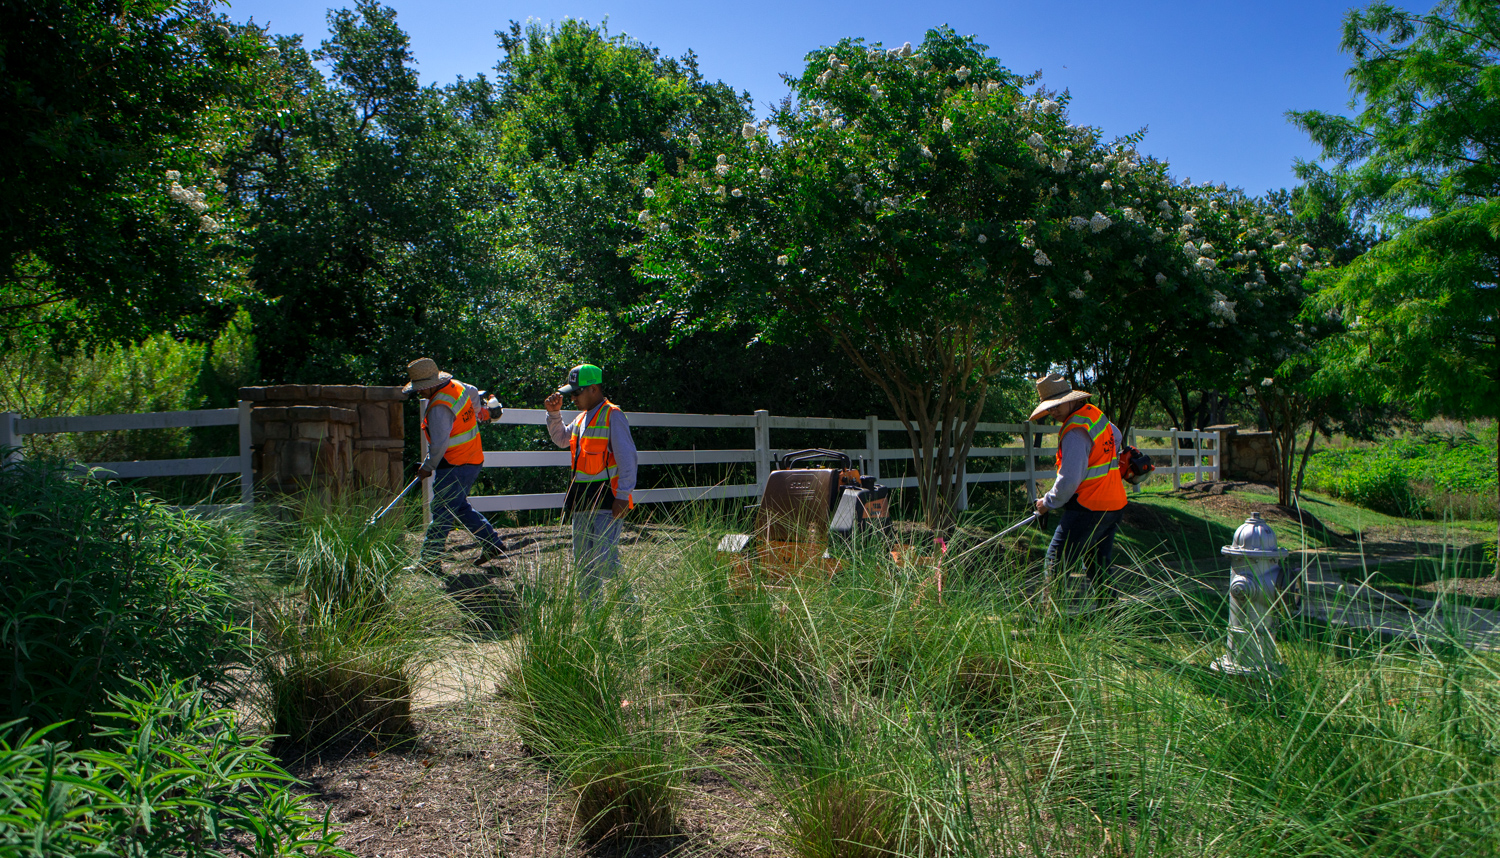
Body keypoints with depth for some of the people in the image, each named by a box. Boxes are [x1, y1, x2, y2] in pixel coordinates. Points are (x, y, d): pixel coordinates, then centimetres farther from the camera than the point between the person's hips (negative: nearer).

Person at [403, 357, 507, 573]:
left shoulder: (440, 407, -22)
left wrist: (427, 467, -8)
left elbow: (439, 444, -24)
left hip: (455, 466, -10)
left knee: (442, 514, -7)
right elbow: (473, 393, 28)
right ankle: (492, 543, 25)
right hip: (472, 459, 10)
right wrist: (479, 412, 48)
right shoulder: (456, 386, 5)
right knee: (460, 507, 20)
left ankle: (429, 561, -5)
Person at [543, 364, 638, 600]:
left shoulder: (613, 416, -10)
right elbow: (561, 439, 32)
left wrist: (623, 496, -19)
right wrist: (554, 414, 16)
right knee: (583, 561, 12)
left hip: (607, 499, -9)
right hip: (583, 500, 9)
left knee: (605, 560, -15)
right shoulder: (582, 417, 16)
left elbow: (627, 457, -15)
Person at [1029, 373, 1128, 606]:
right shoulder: (1097, 415, 9)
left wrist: (1048, 503, -5)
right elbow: (1116, 436, 32)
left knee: (1056, 562, -6)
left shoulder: (1075, 432, -19)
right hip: (1114, 506, 10)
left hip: (1088, 508, -10)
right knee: (1098, 567, 17)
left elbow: (1069, 480, -20)